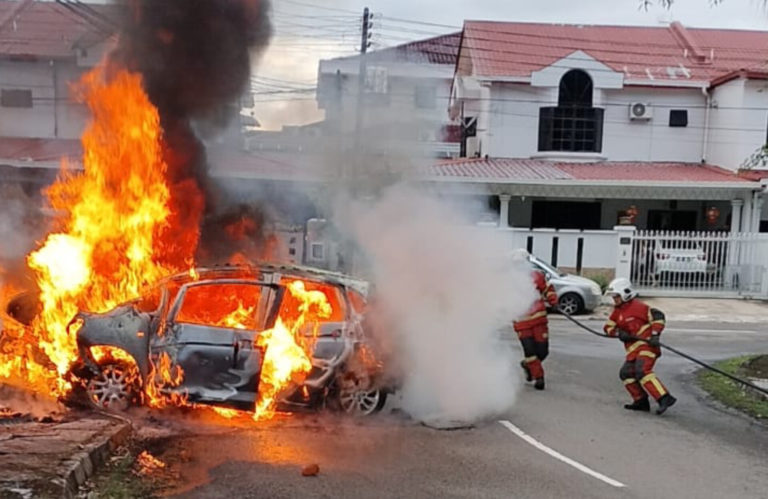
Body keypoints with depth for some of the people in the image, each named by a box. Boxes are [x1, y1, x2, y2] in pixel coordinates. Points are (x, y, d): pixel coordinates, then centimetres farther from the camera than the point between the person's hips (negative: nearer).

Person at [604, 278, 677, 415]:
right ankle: (641, 401, 13)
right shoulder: (618, 311, 15)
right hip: (633, 349, 9)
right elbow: (608, 327, 12)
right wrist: (619, 333, -9)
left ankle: (665, 398, -27)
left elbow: (658, 316, -15)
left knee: (642, 371, -25)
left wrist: (655, 335, -22)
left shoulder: (638, 306, -11)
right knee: (626, 373, 6)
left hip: (646, 344, -9)